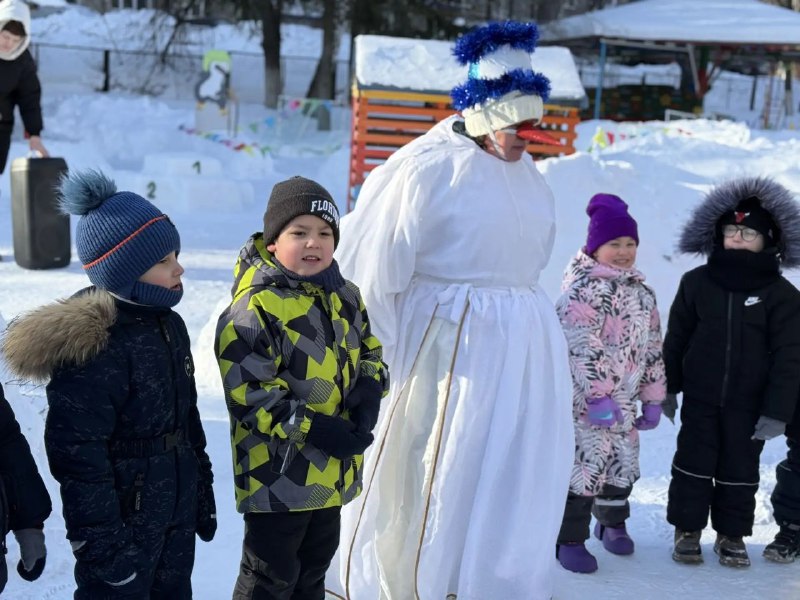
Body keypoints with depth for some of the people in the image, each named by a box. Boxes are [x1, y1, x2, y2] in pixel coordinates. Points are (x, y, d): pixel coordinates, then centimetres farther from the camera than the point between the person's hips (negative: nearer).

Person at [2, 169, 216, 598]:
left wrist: (203, 495, 17)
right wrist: (103, 546, -21)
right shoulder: (91, 350, -23)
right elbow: (78, 458, -23)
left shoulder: (169, 326, 5)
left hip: (177, 517, 8)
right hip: (123, 525, -8)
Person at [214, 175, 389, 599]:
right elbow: (248, 393, -22)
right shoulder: (255, 307, -19)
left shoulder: (344, 297, 6)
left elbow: (370, 352, 15)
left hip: (333, 470, 7)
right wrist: (313, 430, -24)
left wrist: (368, 392, -7)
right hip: (277, 471, -7)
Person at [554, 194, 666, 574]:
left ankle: (612, 523, 39)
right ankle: (569, 539, 7)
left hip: (624, 401, 7)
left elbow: (652, 348, 16)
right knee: (583, 464, -7)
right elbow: (581, 347, -20)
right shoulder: (581, 287, -12)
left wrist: (652, 397, 13)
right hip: (584, 401, -7)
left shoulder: (642, 292, 12)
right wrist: (599, 397, -24)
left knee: (622, 464, 17)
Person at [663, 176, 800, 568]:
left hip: (749, 404, -1)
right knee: (693, 462, 8)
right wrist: (668, 388, 7)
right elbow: (676, 338, 6)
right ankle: (687, 529, 22)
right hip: (700, 398, 1)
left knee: (740, 470, 9)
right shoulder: (696, 283, -1)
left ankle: (731, 535, 24)